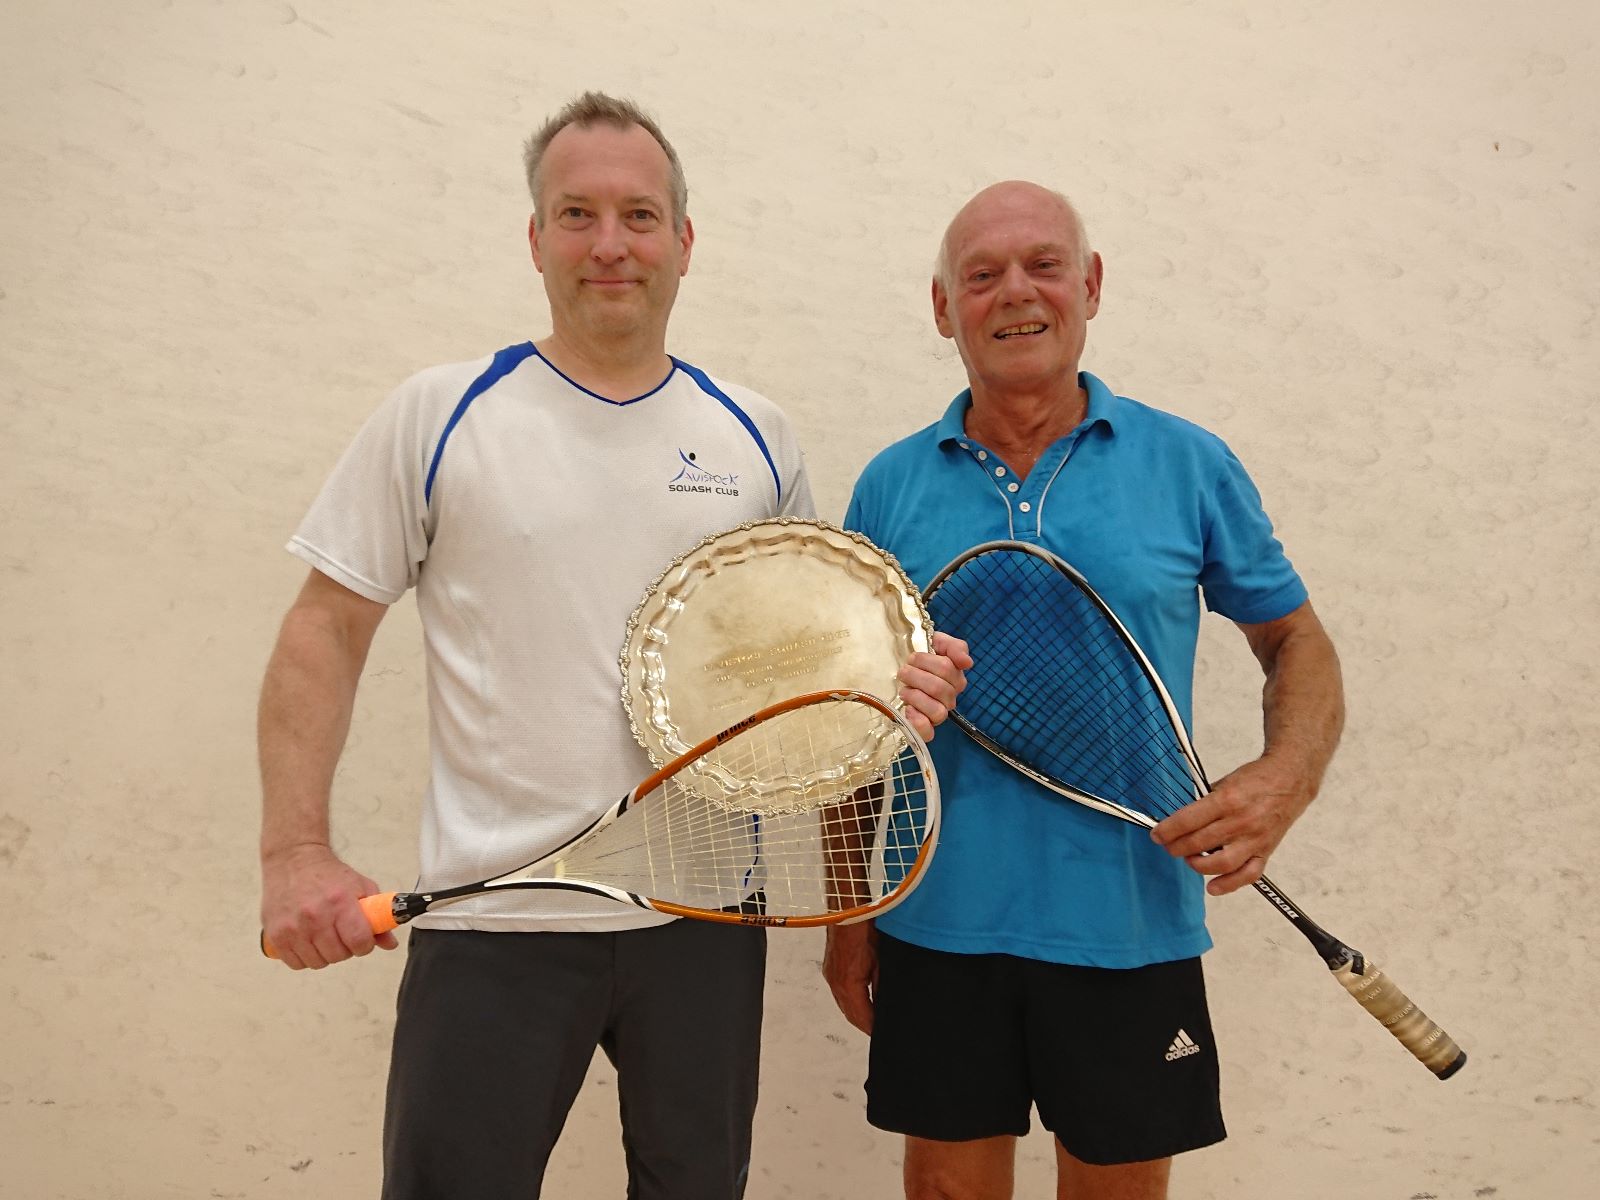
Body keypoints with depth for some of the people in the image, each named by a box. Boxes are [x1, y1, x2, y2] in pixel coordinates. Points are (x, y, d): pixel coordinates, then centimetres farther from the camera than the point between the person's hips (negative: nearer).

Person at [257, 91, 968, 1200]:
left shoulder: (756, 437, 6)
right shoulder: (439, 417, -3)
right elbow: (327, 632, -1)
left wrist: (892, 682, -6)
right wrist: (296, 853, -10)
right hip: (492, 919, -3)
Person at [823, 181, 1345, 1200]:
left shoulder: (1192, 467, 0)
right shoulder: (891, 487, 3)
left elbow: (1298, 642, 6)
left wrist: (1286, 779, -15)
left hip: (1132, 929, 0)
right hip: (938, 927, 1)